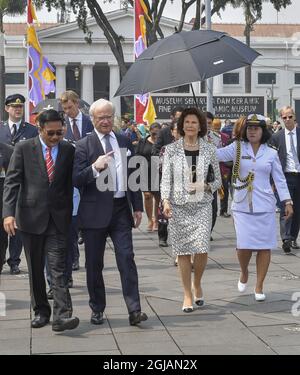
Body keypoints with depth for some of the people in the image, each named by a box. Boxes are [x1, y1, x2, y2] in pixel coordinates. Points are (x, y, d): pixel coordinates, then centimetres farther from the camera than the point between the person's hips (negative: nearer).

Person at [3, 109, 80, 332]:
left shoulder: (69, 151, 4)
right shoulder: (24, 149, 0)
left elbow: (72, 184, 7)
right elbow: (11, 182, -4)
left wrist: (72, 215, 4)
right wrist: (9, 213, -15)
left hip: (58, 218, 0)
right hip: (31, 217, 1)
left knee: (58, 267, -8)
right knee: (35, 268, 9)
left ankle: (62, 315, -13)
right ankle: (41, 311, 22)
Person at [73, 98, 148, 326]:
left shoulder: (125, 143, 12)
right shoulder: (84, 146, -1)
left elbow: (134, 176, 16)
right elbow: (76, 180, -8)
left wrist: (138, 207, 11)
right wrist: (94, 168, -24)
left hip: (121, 209, 2)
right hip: (95, 212, -2)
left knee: (127, 259, -6)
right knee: (94, 264, 6)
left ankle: (134, 310, -6)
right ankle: (97, 310, 19)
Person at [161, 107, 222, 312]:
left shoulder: (209, 149, 5)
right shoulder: (171, 149, 3)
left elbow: (218, 180, 10)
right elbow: (166, 179, 0)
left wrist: (206, 186, -10)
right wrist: (166, 201, -14)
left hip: (202, 205, 0)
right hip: (179, 205, 0)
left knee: (202, 249, -10)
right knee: (183, 251, 1)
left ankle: (197, 284, 19)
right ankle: (187, 294, 13)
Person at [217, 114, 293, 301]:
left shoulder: (271, 153, 6)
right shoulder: (237, 148, 4)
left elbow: (280, 179, 8)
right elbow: (217, 154, -6)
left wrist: (287, 202, 3)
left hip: (264, 206, 1)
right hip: (242, 206, -1)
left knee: (264, 247, 0)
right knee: (244, 245, -6)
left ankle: (259, 286, 12)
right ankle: (244, 272, 27)